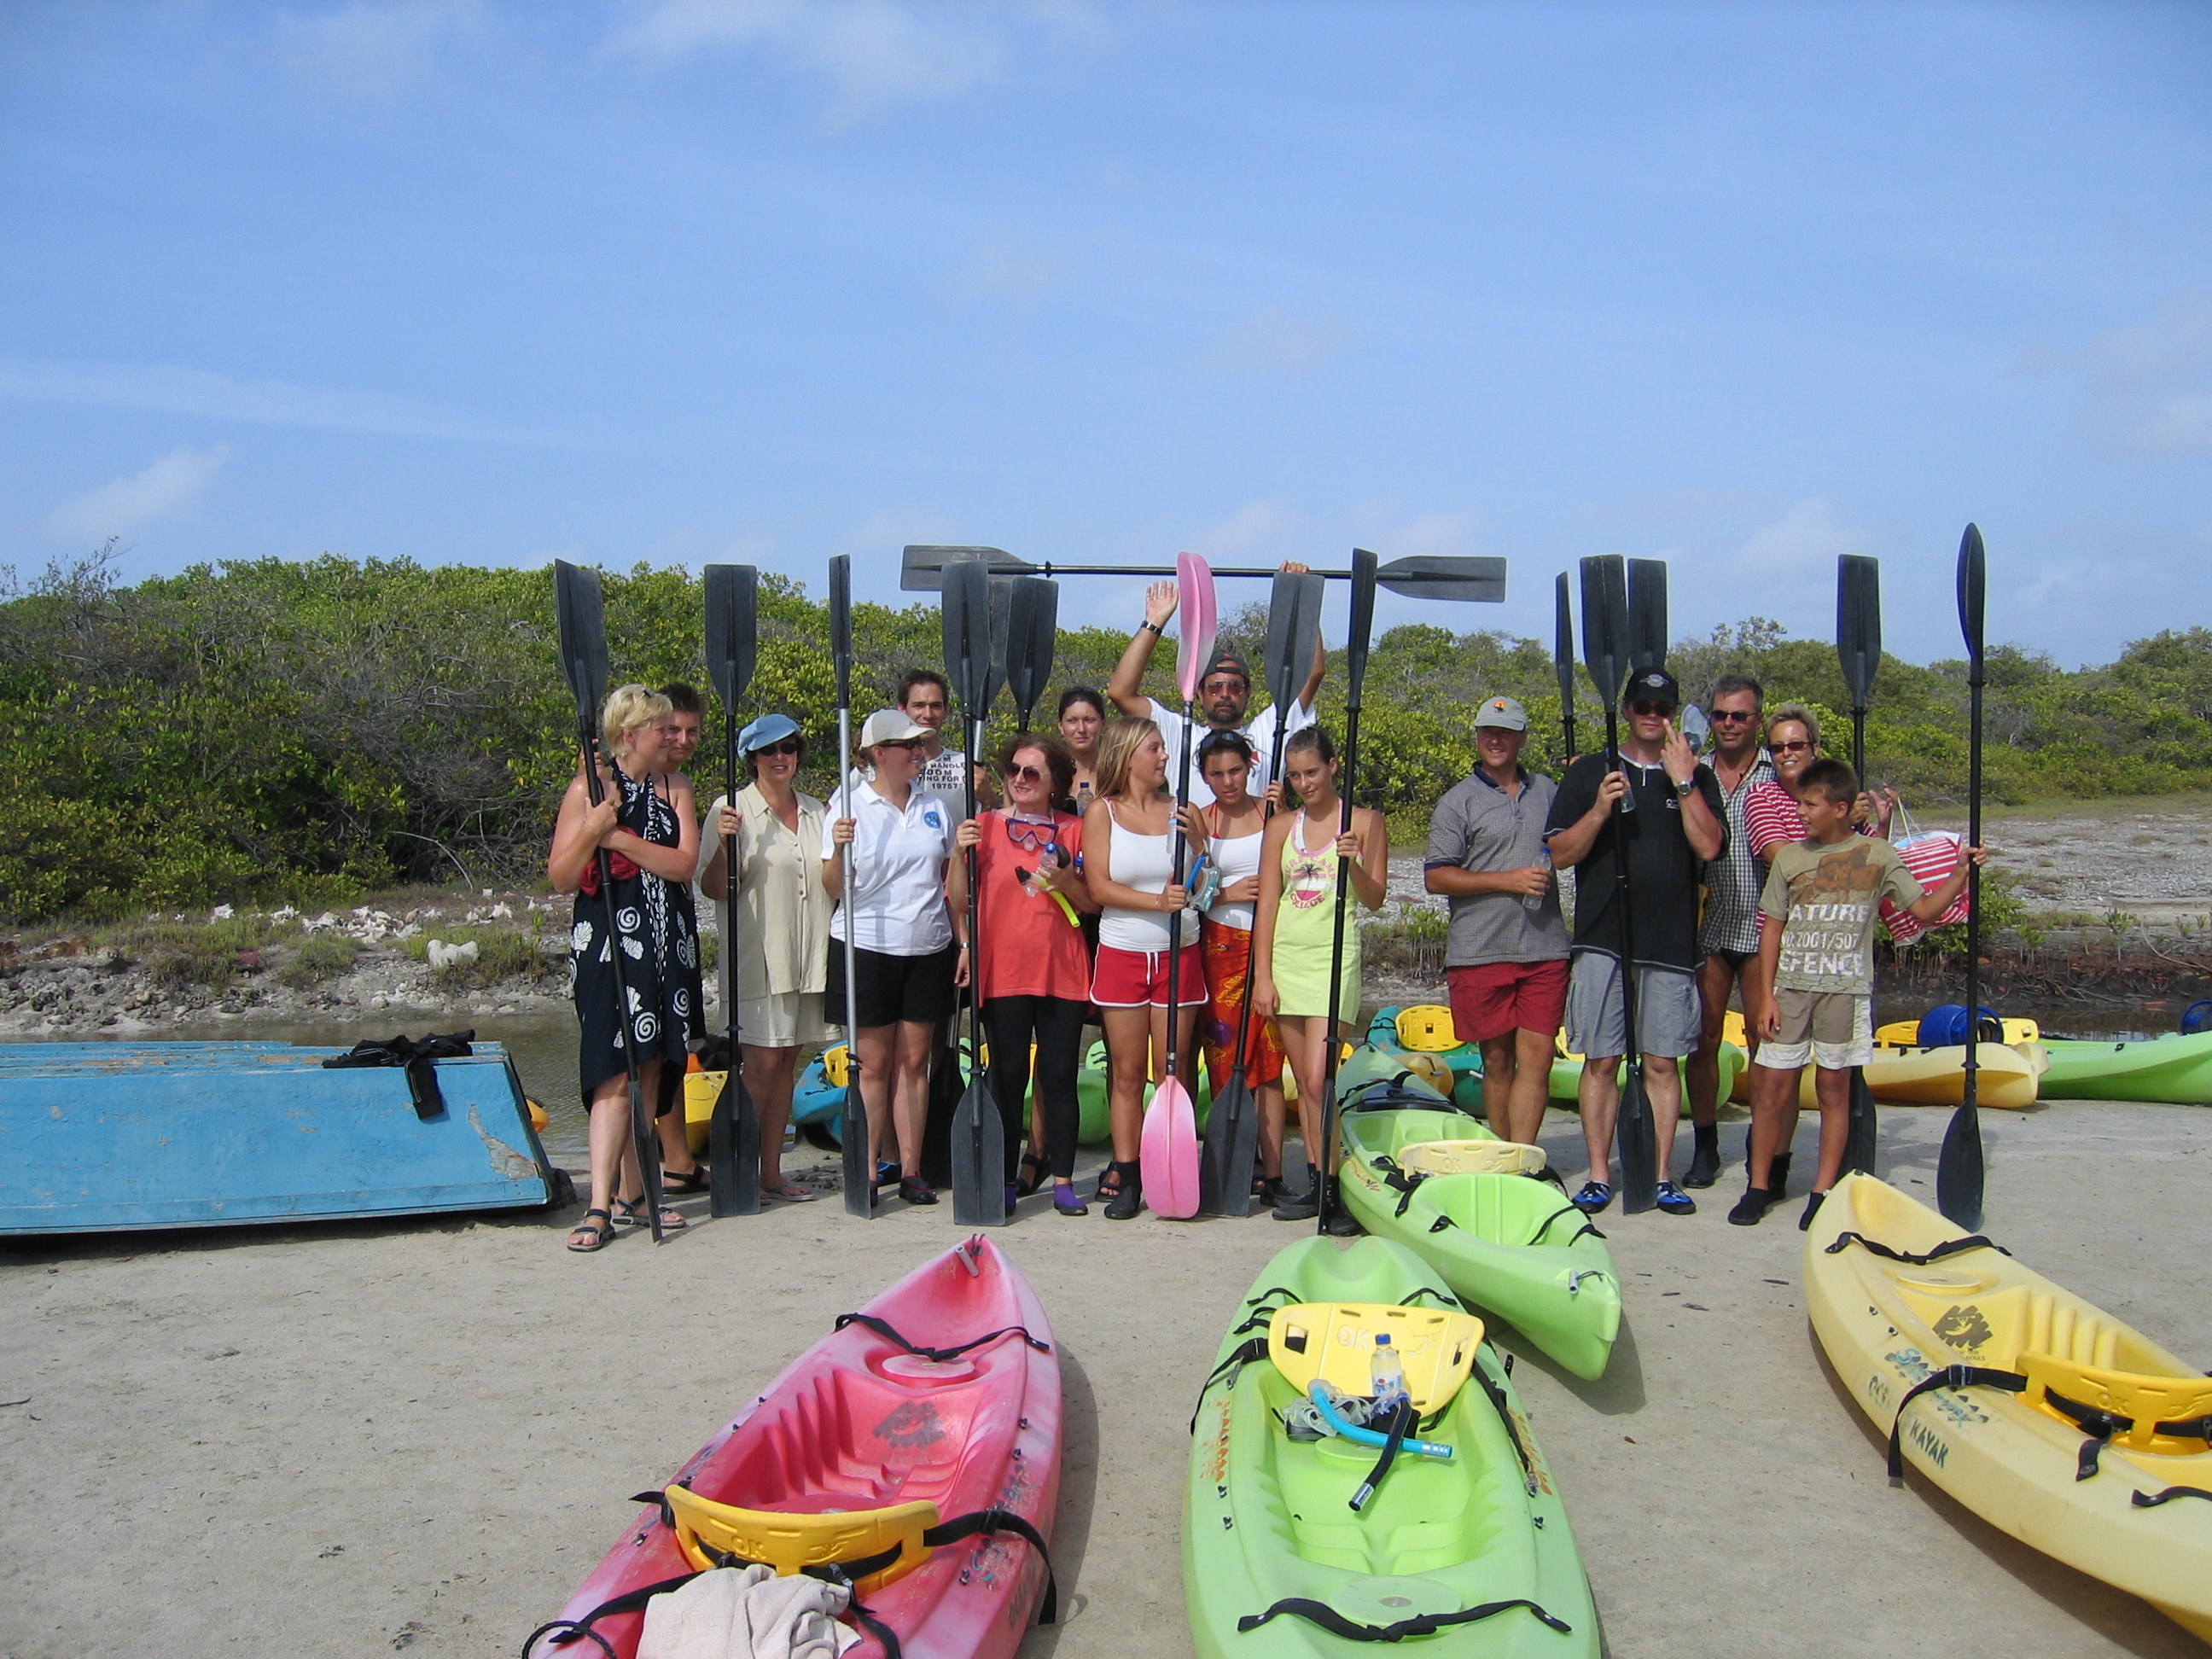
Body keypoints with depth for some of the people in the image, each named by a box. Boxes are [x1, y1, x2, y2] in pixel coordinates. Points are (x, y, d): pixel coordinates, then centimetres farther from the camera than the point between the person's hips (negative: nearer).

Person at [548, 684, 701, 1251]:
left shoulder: (675, 787, 8)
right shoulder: (588, 788, -4)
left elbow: (683, 864, -6)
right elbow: (560, 879, -6)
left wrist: (620, 838, -15)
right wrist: (594, 830, -21)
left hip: (668, 944, 5)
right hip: (608, 943, -5)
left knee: (652, 1071, 8)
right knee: (615, 1073, -11)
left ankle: (633, 1195, 17)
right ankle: (601, 1206, -11)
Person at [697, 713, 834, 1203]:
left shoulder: (816, 812, 15)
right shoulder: (732, 809, -2)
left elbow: (831, 884, 18)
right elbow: (714, 889, -7)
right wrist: (724, 843, -23)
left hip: (807, 957, 5)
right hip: (758, 956, -5)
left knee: (787, 1062, 8)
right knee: (762, 1062, -7)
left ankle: (772, 1170, 14)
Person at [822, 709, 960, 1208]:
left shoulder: (934, 807, 9)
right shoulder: (851, 808, -2)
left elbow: (952, 882, 14)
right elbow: (835, 890, -4)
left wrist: (964, 941, 8)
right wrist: (838, 851, -23)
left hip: (928, 950, 3)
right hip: (867, 950, -3)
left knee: (914, 1061, 6)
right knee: (874, 1063, 1)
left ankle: (911, 1170, 11)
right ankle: (867, 1170, 10)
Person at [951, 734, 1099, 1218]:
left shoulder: (1073, 830, 7)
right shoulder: (984, 825, 3)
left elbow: (1092, 903, 10)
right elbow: (960, 902, 2)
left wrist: (1064, 879, -9)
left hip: (1063, 972, 1)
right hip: (1003, 972, -1)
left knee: (1060, 1076, 3)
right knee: (1008, 1076, 2)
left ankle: (1063, 1181, 11)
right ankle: (1005, 1181, 10)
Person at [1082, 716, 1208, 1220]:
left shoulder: (1183, 812, 7)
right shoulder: (1102, 811, 2)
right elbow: (1099, 887, -7)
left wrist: (1198, 841, -8)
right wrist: (1157, 901, -18)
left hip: (1178, 953, 1)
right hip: (1122, 954, -1)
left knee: (1174, 1070, 2)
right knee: (1127, 1072, 3)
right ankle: (1126, 1178, 9)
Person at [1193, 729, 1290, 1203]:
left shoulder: (1271, 812, 5)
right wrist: (1227, 893, -10)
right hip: (1221, 945, 1)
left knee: (1268, 1063, -3)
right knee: (1227, 1060, 0)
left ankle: (1272, 1171, -1)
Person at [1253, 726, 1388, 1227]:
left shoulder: (1365, 822, 2)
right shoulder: (1281, 825, 9)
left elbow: (1375, 899, 0)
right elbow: (1267, 902, 7)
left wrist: (1354, 863, -20)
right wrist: (1262, 975, 0)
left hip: (1334, 957, -4)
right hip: (1285, 956, 4)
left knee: (1318, 1078, -14)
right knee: (1303, 1081, 7)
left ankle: (1331, 1187, -8)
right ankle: (1316, 1181, 14)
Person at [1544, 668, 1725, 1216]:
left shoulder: (1697, 778, 11)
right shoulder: (1589, 772, 8)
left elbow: (1709, 847, -5)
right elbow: (1561, 854, 2)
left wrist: (1683, 781, -9)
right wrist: (1600, 810, -13)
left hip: (1671, 942, 1)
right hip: (1602, 941, -1)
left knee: (1662, 1063, 4)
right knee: (1601, 1061, 0)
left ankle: (1662, 1177, 11)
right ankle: (1599, 1176, 7)